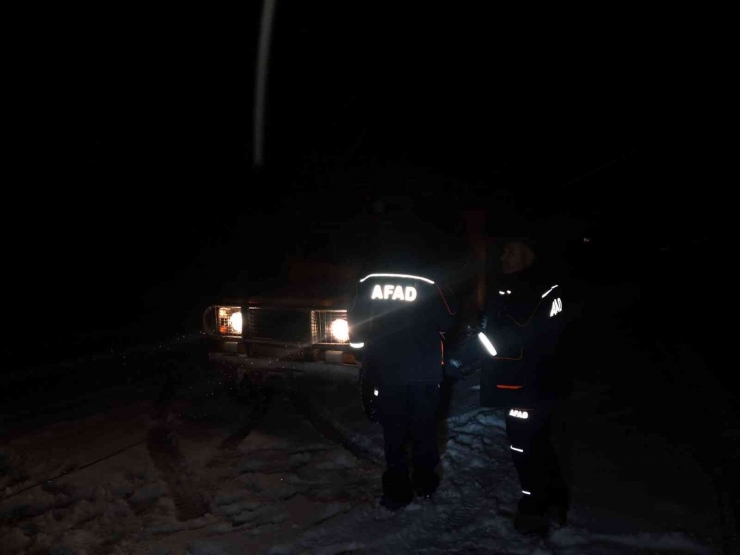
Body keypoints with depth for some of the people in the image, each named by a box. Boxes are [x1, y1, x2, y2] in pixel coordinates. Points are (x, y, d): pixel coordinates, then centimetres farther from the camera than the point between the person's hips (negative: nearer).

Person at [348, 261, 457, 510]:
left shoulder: (368, 283, -3)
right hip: (424, 373, 0)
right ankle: (424, 481, 25)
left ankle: (397, 490, 10)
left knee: (393, 432, 8)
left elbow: (355, 327, 1)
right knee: (423, 428, 16)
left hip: (385, 374, 0)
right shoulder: (427, 285, -5)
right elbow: (446, 324, 3)